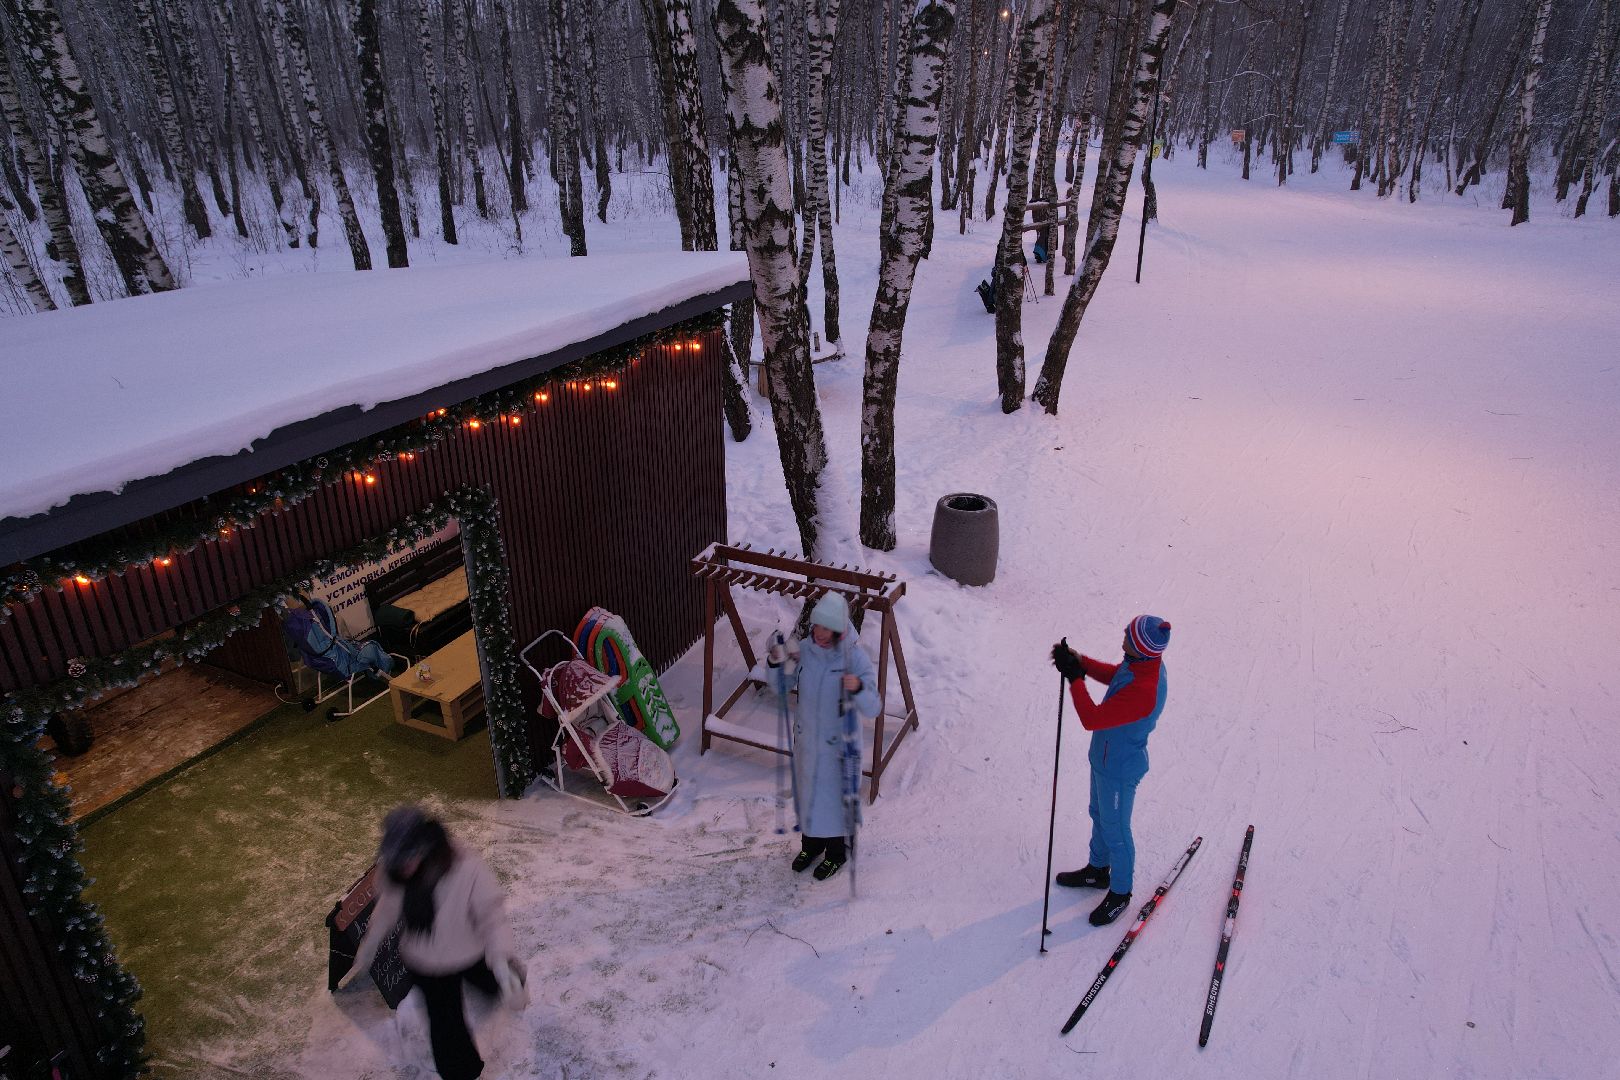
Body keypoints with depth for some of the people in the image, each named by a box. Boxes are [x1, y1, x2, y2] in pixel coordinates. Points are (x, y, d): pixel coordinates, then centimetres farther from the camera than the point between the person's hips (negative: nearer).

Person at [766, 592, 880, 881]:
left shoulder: (855, 657, -23)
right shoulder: (805, 649, -10)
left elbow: (872, 709, -27)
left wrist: (858, 689, -48)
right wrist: (776, 663, -17)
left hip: (838, 741, -5)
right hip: (806, 737, 5)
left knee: (833, 795, 12)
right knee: (806, 790, 21)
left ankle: (836, 852, 38)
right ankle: (811, 843, 47)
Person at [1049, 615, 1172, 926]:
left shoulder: (1142, 692, -40)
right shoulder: (1143, 664, -11)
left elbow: (1092, 719, -34)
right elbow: (1112, 675, 10)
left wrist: (1074, 677, -27)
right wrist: (1080, 661, -4)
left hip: (1118, 770, -9)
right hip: (1106, 757, 9)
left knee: (1115, 831, 13)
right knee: (1100, 816, 28)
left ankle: (1120, 892, 37)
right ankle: (1098, 870, 50)